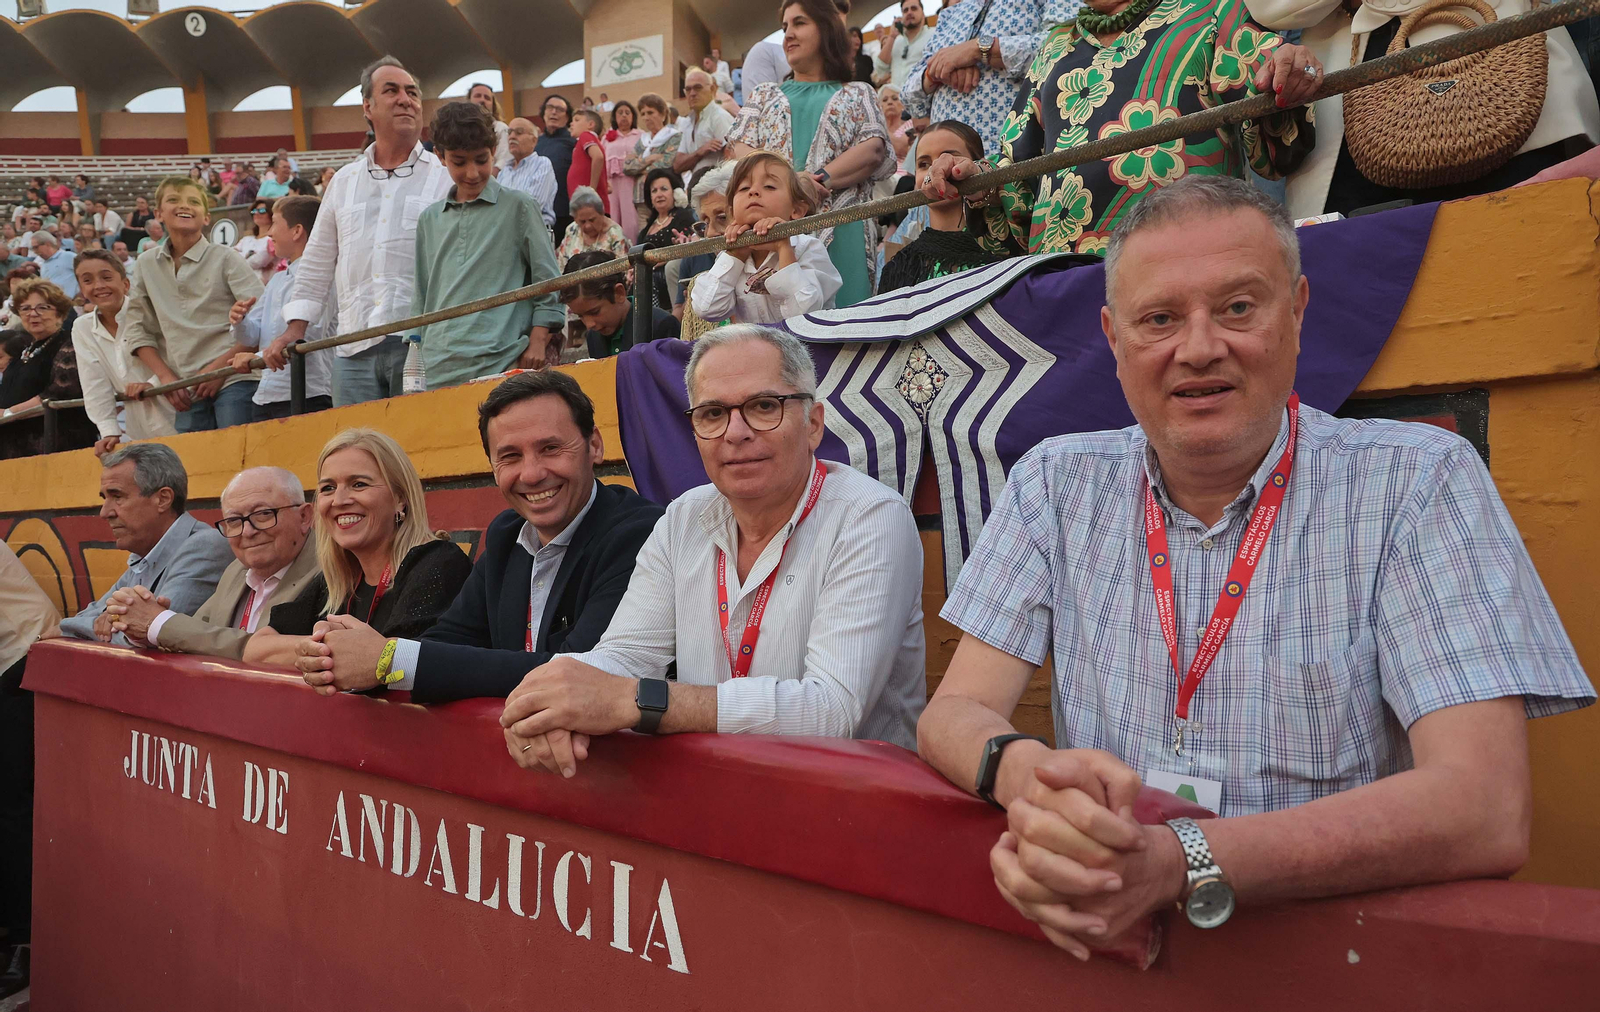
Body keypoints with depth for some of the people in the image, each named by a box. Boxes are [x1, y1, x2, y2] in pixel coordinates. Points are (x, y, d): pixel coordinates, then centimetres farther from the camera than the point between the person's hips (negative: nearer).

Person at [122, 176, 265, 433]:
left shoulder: (225, 259, 0)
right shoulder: (147, 264, 12)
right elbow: (135, 327, 15)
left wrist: (220, 366, -10)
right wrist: (165, 376, 5)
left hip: (233, 380, -4)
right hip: (187, 392, 4)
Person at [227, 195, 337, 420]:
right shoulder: (277, 280, 20)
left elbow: (310, 333, -21)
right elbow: (251, 336, 19)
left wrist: (257, 357, -21)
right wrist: (239, 321, -4)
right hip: (265, 396, 8)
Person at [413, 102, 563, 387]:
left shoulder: (518, 208, 5)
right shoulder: (429, 220, 18)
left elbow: (549, 283, 3)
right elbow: (422, 297, 21)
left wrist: (537, 344, -5)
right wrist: (416, 352, 13)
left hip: (502, 363, -4)